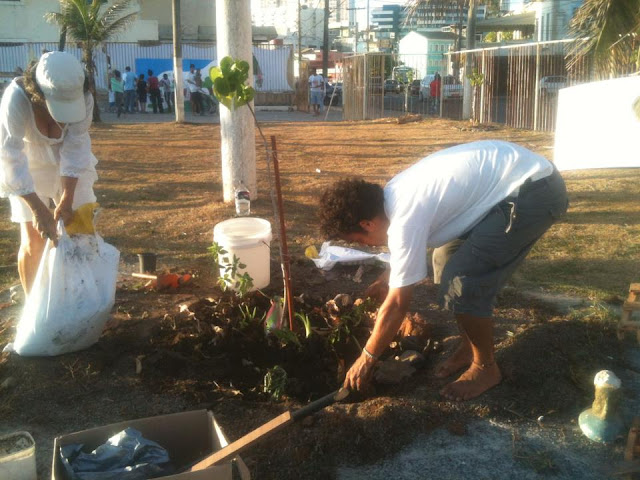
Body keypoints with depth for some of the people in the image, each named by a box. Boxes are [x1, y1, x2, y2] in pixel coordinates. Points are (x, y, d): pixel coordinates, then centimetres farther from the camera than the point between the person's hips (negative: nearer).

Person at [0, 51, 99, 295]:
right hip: (27, 171, -2)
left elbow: (75, 148, -24)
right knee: (33, 240, -6)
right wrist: (38, 209, -36)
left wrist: (67, 200, -28)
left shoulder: (83, 98, -28)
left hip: (69, 166, 2)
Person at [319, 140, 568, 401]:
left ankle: (485, 368, 11)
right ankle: (470, 348, 26)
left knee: (463, 281, -11)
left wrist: (366, 358, -3)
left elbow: (397, 304, -15)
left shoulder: (405, 220, -22)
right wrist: (387, 278, 29)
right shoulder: (392, 193, 4)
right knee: (446, 259, 13)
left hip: (537, 193, -10)